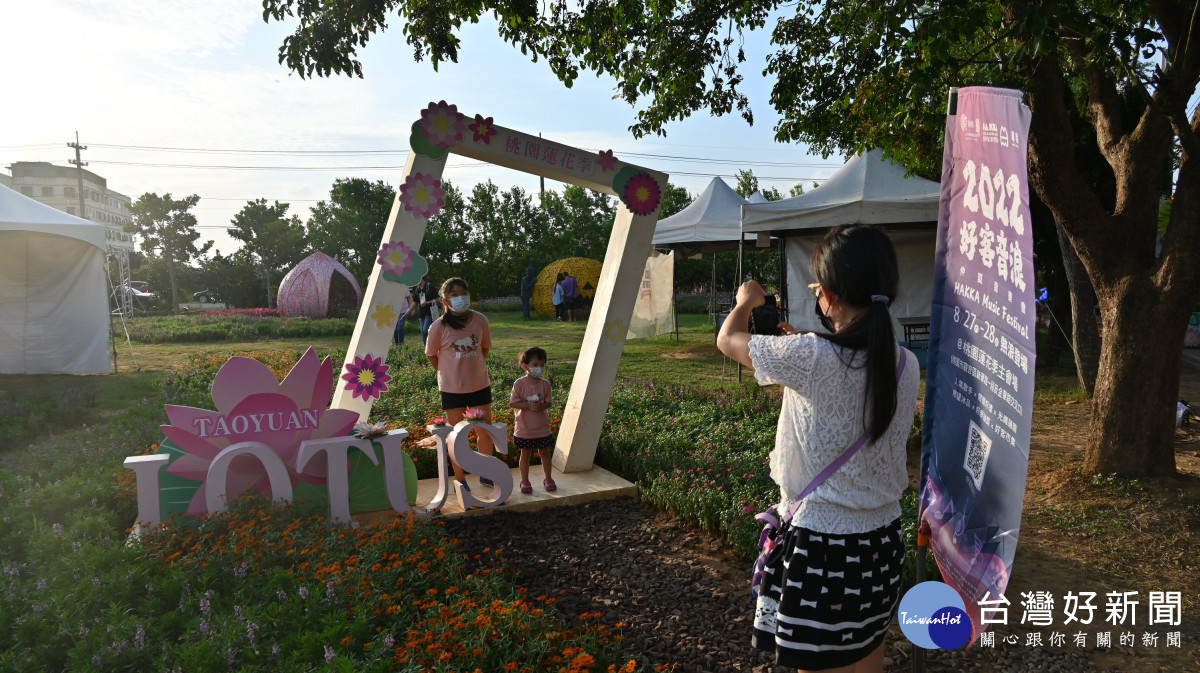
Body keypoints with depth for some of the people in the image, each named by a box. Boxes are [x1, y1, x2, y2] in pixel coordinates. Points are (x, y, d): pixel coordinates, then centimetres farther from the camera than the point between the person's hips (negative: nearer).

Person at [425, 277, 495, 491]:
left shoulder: (480, 320, -6)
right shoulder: (439, 327, -13)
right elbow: (431, 354, 3)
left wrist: (475, 367, 7)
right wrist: (446, 373, 3)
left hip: (480, 384, 3)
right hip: (452, 388, -3)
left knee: (486, 430, 10)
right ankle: (459, 478, 22)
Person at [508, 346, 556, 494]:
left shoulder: (545, 384, -3)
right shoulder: (519, 383, -10)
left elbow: (549, 402, -1)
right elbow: (513, 402, -11)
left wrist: (541, 406, -23)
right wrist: (528, 405, -25)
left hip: (542, 427, 2)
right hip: (525, 427, -2)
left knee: (545, 453, 13)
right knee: (525, 454, 10)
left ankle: (548, 479, 30)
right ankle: (525, 481, 23)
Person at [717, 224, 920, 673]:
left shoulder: (809, 357, -21)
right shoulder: (906, 366, -3)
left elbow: (728, 340, -3)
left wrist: (746, 301, 17)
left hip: (821, 544, -6)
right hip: (883, 539, 7)